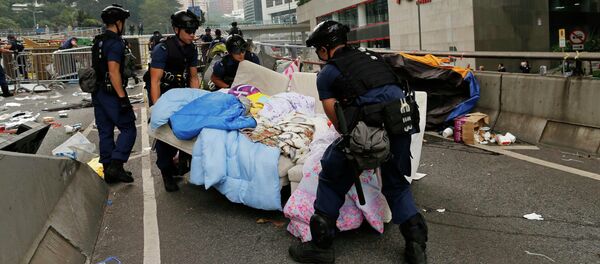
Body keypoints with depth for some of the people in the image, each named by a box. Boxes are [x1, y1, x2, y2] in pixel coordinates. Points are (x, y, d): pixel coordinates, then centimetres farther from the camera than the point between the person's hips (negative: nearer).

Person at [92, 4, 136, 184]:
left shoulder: (98, 41, 14)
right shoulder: (115, 42, -15)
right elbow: (114, 72, -22)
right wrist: (122, 97, -23)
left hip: (98, 93, 9)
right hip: (111, 93, -9)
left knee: (105, 131, 11)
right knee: (128, 129, -3)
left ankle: (108, 170, 17)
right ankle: (115, 165, -10)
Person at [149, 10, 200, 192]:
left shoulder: (192, 49, -2)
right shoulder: (162, 49, -22)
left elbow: (193, 77, 6)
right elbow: (155, 81, -24)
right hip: (164, 96, -5)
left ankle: (183, 162, 24)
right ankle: (166, 172, 9)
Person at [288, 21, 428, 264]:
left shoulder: (327, 73, 10)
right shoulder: (371, 55, 25)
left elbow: (337, 121, 9)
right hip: (403, 120, 5)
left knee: (332, 180, 15)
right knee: (396, 184, 25)